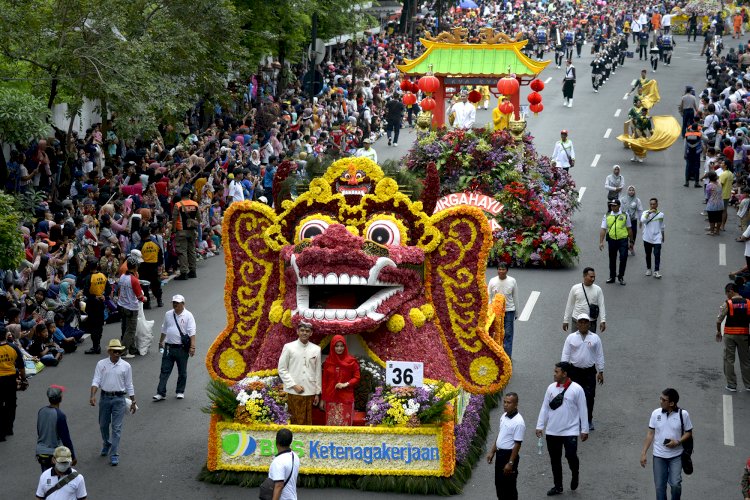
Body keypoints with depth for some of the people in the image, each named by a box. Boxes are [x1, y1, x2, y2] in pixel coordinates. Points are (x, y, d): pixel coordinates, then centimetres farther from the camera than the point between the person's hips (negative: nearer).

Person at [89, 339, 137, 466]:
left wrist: (133, 401, 7)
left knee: (116, 427, -5)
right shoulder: (101, 364, 0)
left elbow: (129, 385, 7)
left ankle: (114, 454, -3)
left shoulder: (126, 366, 1)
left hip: (119, 399, -1)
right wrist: (93, 396, -20)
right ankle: (106, 444, 42)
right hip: (105, 397, 2)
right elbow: (96, 381, -5)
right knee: (103, 425, 15)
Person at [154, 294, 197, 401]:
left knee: (182, 372, 8)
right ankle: (161, 393, 0)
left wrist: (192, 347, -20)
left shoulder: (188, 316, -6)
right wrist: (161, 342, 25)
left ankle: (180, 392, 21)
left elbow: (192, 333, -12)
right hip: (169, 347, 4)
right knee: (165, 371, 0)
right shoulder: (168, 314, 8)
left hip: (182, 348, -4)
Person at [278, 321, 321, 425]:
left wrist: (317, 393, 9)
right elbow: (282, 369, 1)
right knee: (295, 421, -2)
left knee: (307, 421, 3)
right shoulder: (289, 347, 2)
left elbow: (318, 372, 10)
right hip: (294, 392, -2)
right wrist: (294, 385, -8)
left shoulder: (316, 349, 8)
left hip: (310, 392, 2)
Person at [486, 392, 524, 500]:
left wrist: (510, 463, -21)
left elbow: (517, 444, -21)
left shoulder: (518, 422, -21)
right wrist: (492, 452, 17)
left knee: (509, 486, 1)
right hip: (500, 454, 9)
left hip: (509, 455, -9)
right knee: (499, 483, 17)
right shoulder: (504, 416, 5)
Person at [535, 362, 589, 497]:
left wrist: (584, 430, -4)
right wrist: (540, 426, 3)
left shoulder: (576, 389, -9)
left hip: (570, 431, -4)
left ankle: (575, 476, 20)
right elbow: (545, 408, 6)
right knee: (555, 459, 9)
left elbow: (582, 410, -5)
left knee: (571, 456, -12)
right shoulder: (551, 388, 2)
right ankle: (558, 486, 23)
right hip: (552, 431, 4)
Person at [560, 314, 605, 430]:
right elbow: (565, 355, 3)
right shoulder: (571, 337, 3)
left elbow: (600, 356, 8)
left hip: (590, 372, 0)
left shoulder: (595, 338, 4)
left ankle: (589, 420, 8)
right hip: (574, 371, 0)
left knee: (589, 396, -5)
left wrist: (600, 372, 6)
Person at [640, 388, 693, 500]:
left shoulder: (683, 414, -10)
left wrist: (677, 442, -18)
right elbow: (650, 434, 2)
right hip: (659, 456, 2)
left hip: (676, 456, -2)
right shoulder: (656, 413, -4)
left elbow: (688, 433, 1)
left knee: (675, 484, -9)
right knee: (660, 486, 5)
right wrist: (643, 453, -1)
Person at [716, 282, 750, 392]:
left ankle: (732, 385, 8)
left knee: (729, 360, 7)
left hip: (730, 334, -3)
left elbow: (719, 319, -7)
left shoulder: (727, 303, -9)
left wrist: (718, 332, 10)